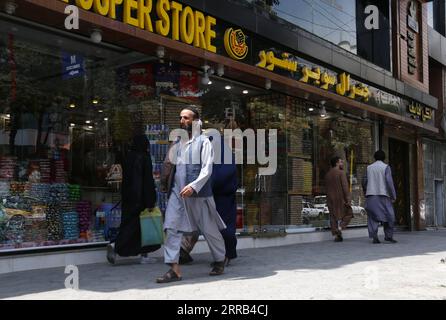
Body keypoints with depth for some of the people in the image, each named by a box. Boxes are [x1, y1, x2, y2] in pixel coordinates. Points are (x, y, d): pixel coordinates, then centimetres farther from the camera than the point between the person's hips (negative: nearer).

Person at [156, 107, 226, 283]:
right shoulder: (177, 143, 14)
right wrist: (164, 185, 7)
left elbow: (207, 169, -12)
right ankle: (174, 269, -6)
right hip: (177, 191, 5)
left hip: (199, 193, -4)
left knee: (209, 229, 7)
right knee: (171, 228, -8)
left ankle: (220, 261, 28)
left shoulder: (203, 142, -3)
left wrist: (193, 186, -24)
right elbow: (169, 165, 18)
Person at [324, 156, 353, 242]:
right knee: (348, 213, 9)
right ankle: (340, 227, -8)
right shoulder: (341, 172, -9)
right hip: (340, 198, -6)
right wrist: (348, 199, -14)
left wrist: (330, 199, 15)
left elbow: (328, 188, 12)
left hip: (330, 199, 6)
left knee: (334, 216, 6)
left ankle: (336, 235, 3)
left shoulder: (327, 175, 11)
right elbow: (345, 187, -15)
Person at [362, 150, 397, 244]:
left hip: (371, 195, 3)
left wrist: (366, 193, 23)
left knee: (373, 216, 2)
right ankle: (388, 235, 1)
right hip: (383, 195, -3)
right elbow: (389, 182, -9)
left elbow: (364, 182, 10)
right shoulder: (386, 167, 1)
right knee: (389, 216, 5)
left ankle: (374, 237, -7)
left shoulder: (369, 168, 11)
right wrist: (393, 196, -5)